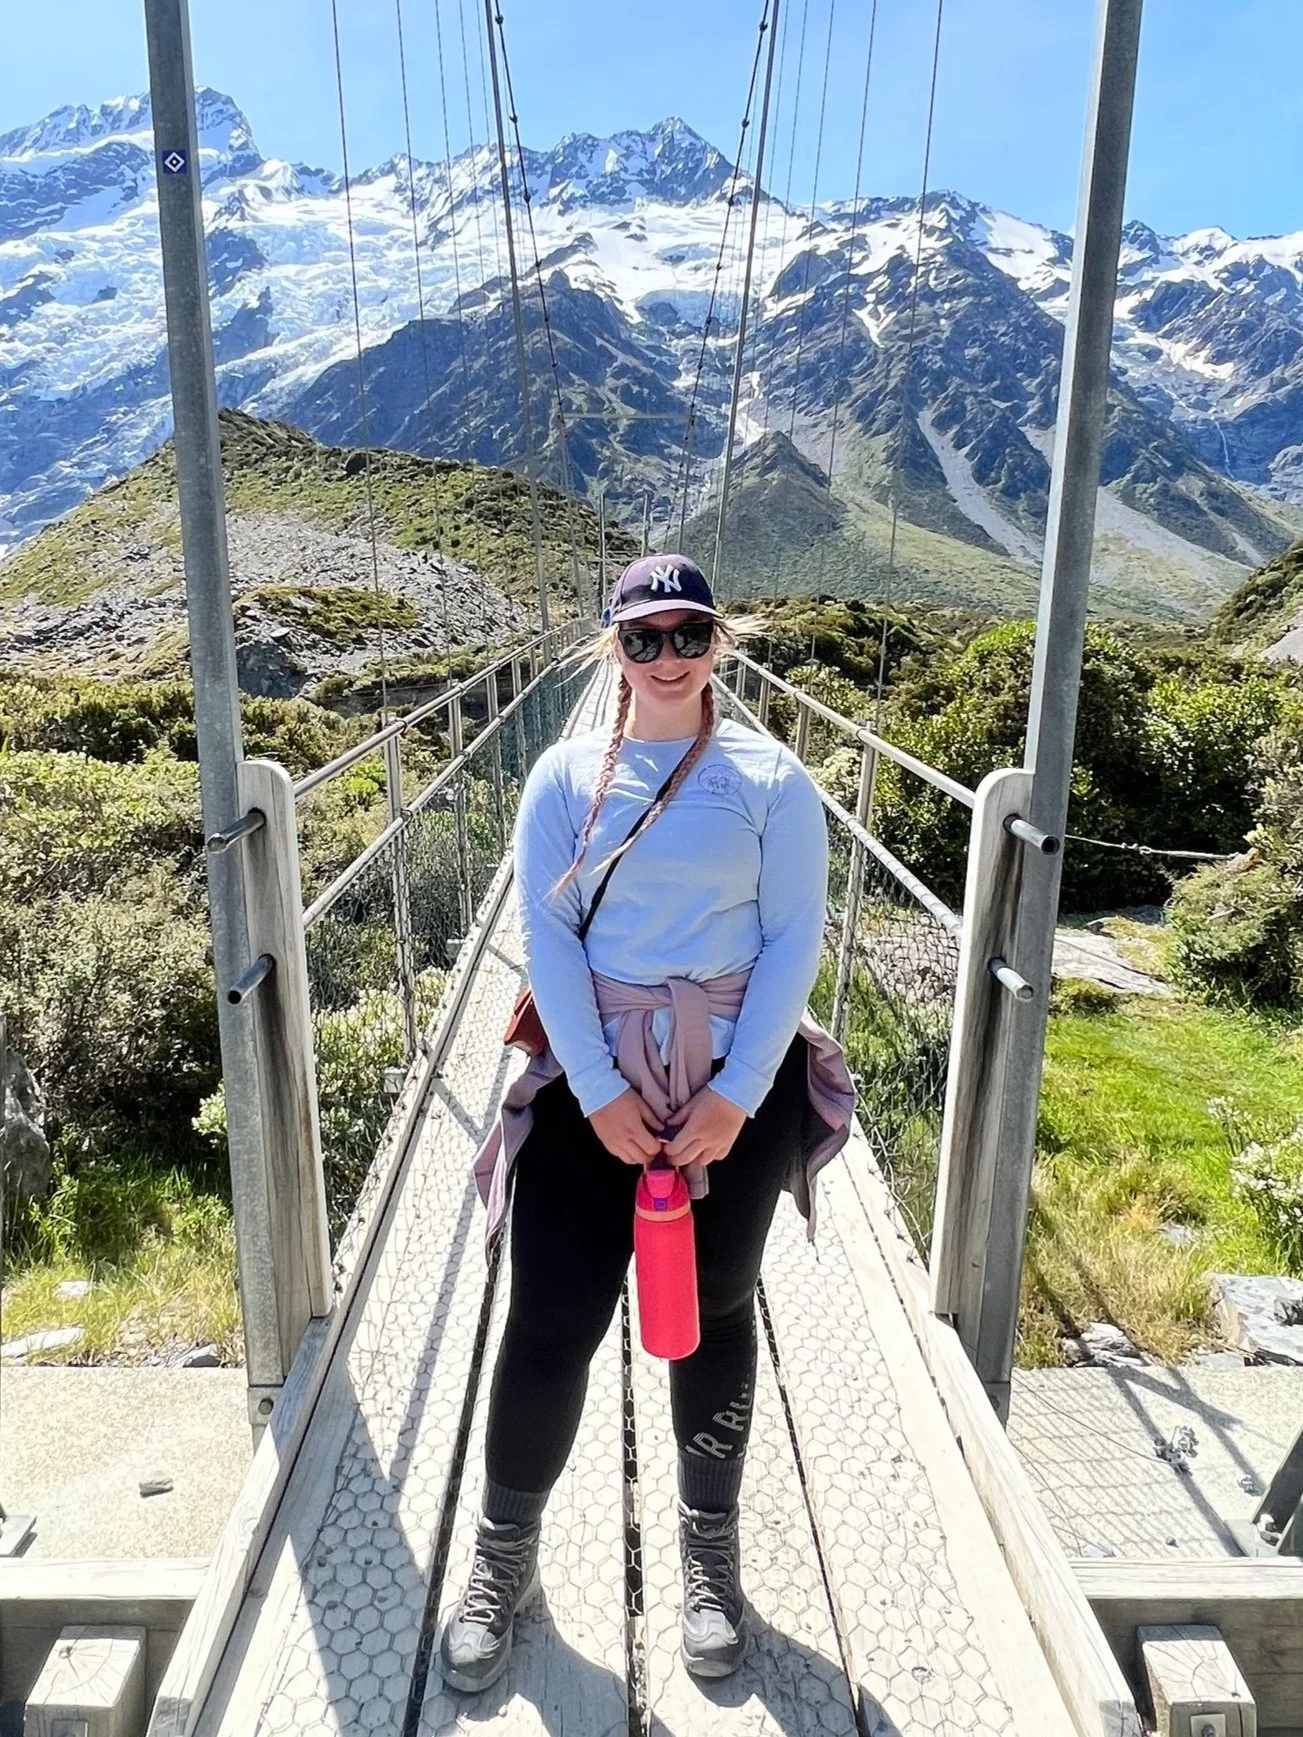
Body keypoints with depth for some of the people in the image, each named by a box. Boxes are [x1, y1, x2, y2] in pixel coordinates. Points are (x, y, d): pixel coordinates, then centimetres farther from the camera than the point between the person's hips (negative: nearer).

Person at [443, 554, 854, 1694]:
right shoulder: (567, 775, -1)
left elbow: (794, 940, -6)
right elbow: (545, 935, -5)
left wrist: (736, 1095, -12)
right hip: (593, 1074, 0)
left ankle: (712, 1551, 39)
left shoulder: (771, 779, -3)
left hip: (738, 1077, 0)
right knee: (551, 1321, 3)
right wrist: (598, 1091, -12)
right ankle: (506, 1553, 31)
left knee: (716, 1313, 15)